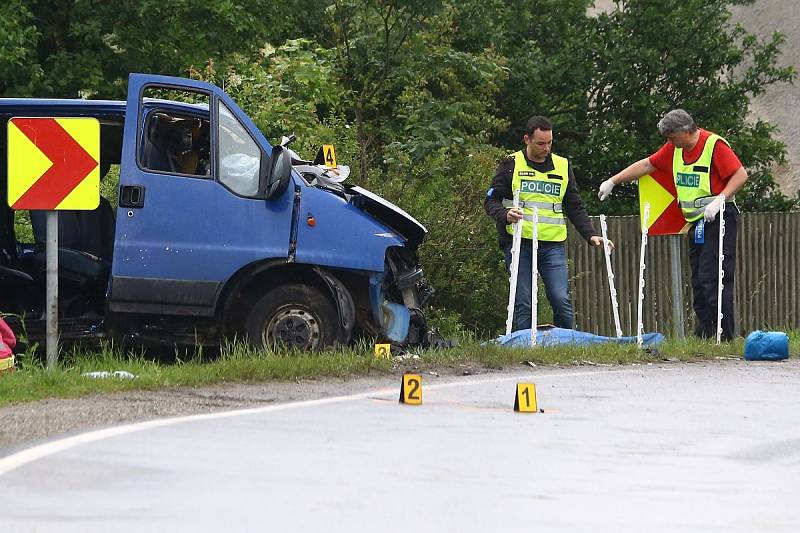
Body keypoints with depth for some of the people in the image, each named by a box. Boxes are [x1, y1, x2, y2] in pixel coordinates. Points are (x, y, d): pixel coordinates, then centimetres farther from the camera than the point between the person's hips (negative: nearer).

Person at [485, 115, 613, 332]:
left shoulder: (563, 166, 14)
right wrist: (505, 215, -19)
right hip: (519, 243, -2)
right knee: (523, 304, -3)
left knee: (561, 300, -9)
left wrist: (590, 234, 5)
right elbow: (491, 200, 3)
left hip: (553, 244, 2)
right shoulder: (512, 165, 5)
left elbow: (575, 208, 18)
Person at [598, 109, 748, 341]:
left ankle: (724, 336, -14)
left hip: (718, 218, -9)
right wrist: (612, 181, 17)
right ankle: (703, 335, 9)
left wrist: (719, 200, -25)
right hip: (696, 222, 9)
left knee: (712, 278, -14)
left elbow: (741, 174, -16)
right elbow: (647, 165, 19)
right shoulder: (675, 148, 11)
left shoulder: (715, 144, -13)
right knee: (698, 282, 7)